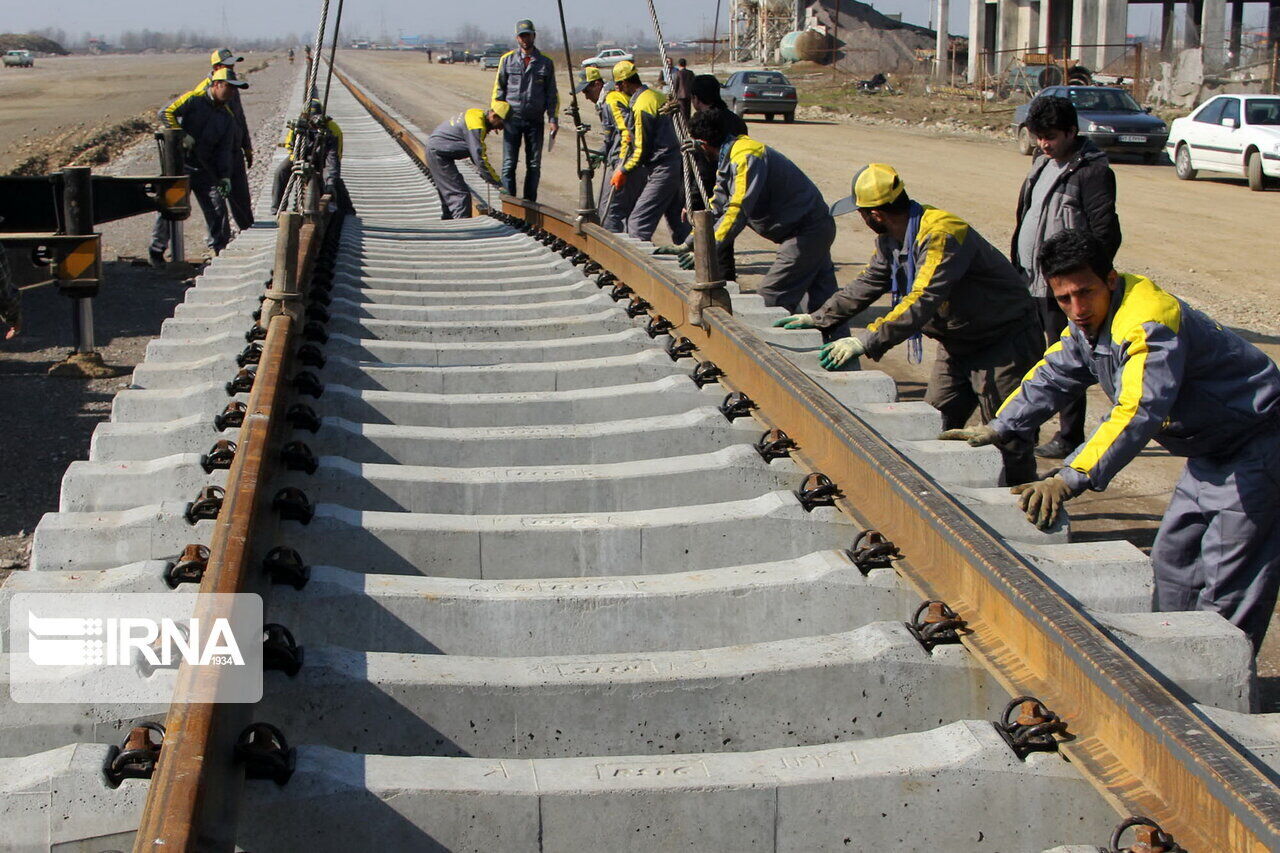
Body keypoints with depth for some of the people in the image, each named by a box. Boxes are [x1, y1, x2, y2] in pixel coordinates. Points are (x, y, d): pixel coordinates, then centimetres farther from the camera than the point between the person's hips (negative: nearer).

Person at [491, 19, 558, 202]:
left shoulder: (545, 63, 7)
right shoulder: (507, 60, 5)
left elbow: (552, 95, 9)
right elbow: (498, 90, 8)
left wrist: (553, 119, 0)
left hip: (535, 120, 1)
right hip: (512, 119, -1)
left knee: (534, 165, 4)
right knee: (509, 164, -3)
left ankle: (530, 203, 12)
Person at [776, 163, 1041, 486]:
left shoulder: (942, 233, -29)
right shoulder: (891, 239, 1)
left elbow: (922, 302, -38)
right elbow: (868, 284, 15)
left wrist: (866, 341, -43)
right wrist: (819, 318, 10)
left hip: (1004, 340, -9)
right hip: (959, 343, 9)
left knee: (1006, 437, -8)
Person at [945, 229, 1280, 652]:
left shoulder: (1148, 324, -31)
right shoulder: (1090, 320, 0)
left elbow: (1136, 414, -42)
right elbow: (1053, 376, 15)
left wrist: (1070, 479, -48)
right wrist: (998, 428, 7)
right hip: (1208, 450, 10)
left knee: (1226, 585, -10)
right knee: (1173, 561, 14)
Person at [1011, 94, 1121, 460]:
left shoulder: (1092, 171, -12)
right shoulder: (1043, 164, 14)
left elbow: (1106, 235, -16)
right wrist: (1017, 267, 17)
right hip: (1028, 282, 9)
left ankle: (1070, 437, 9)